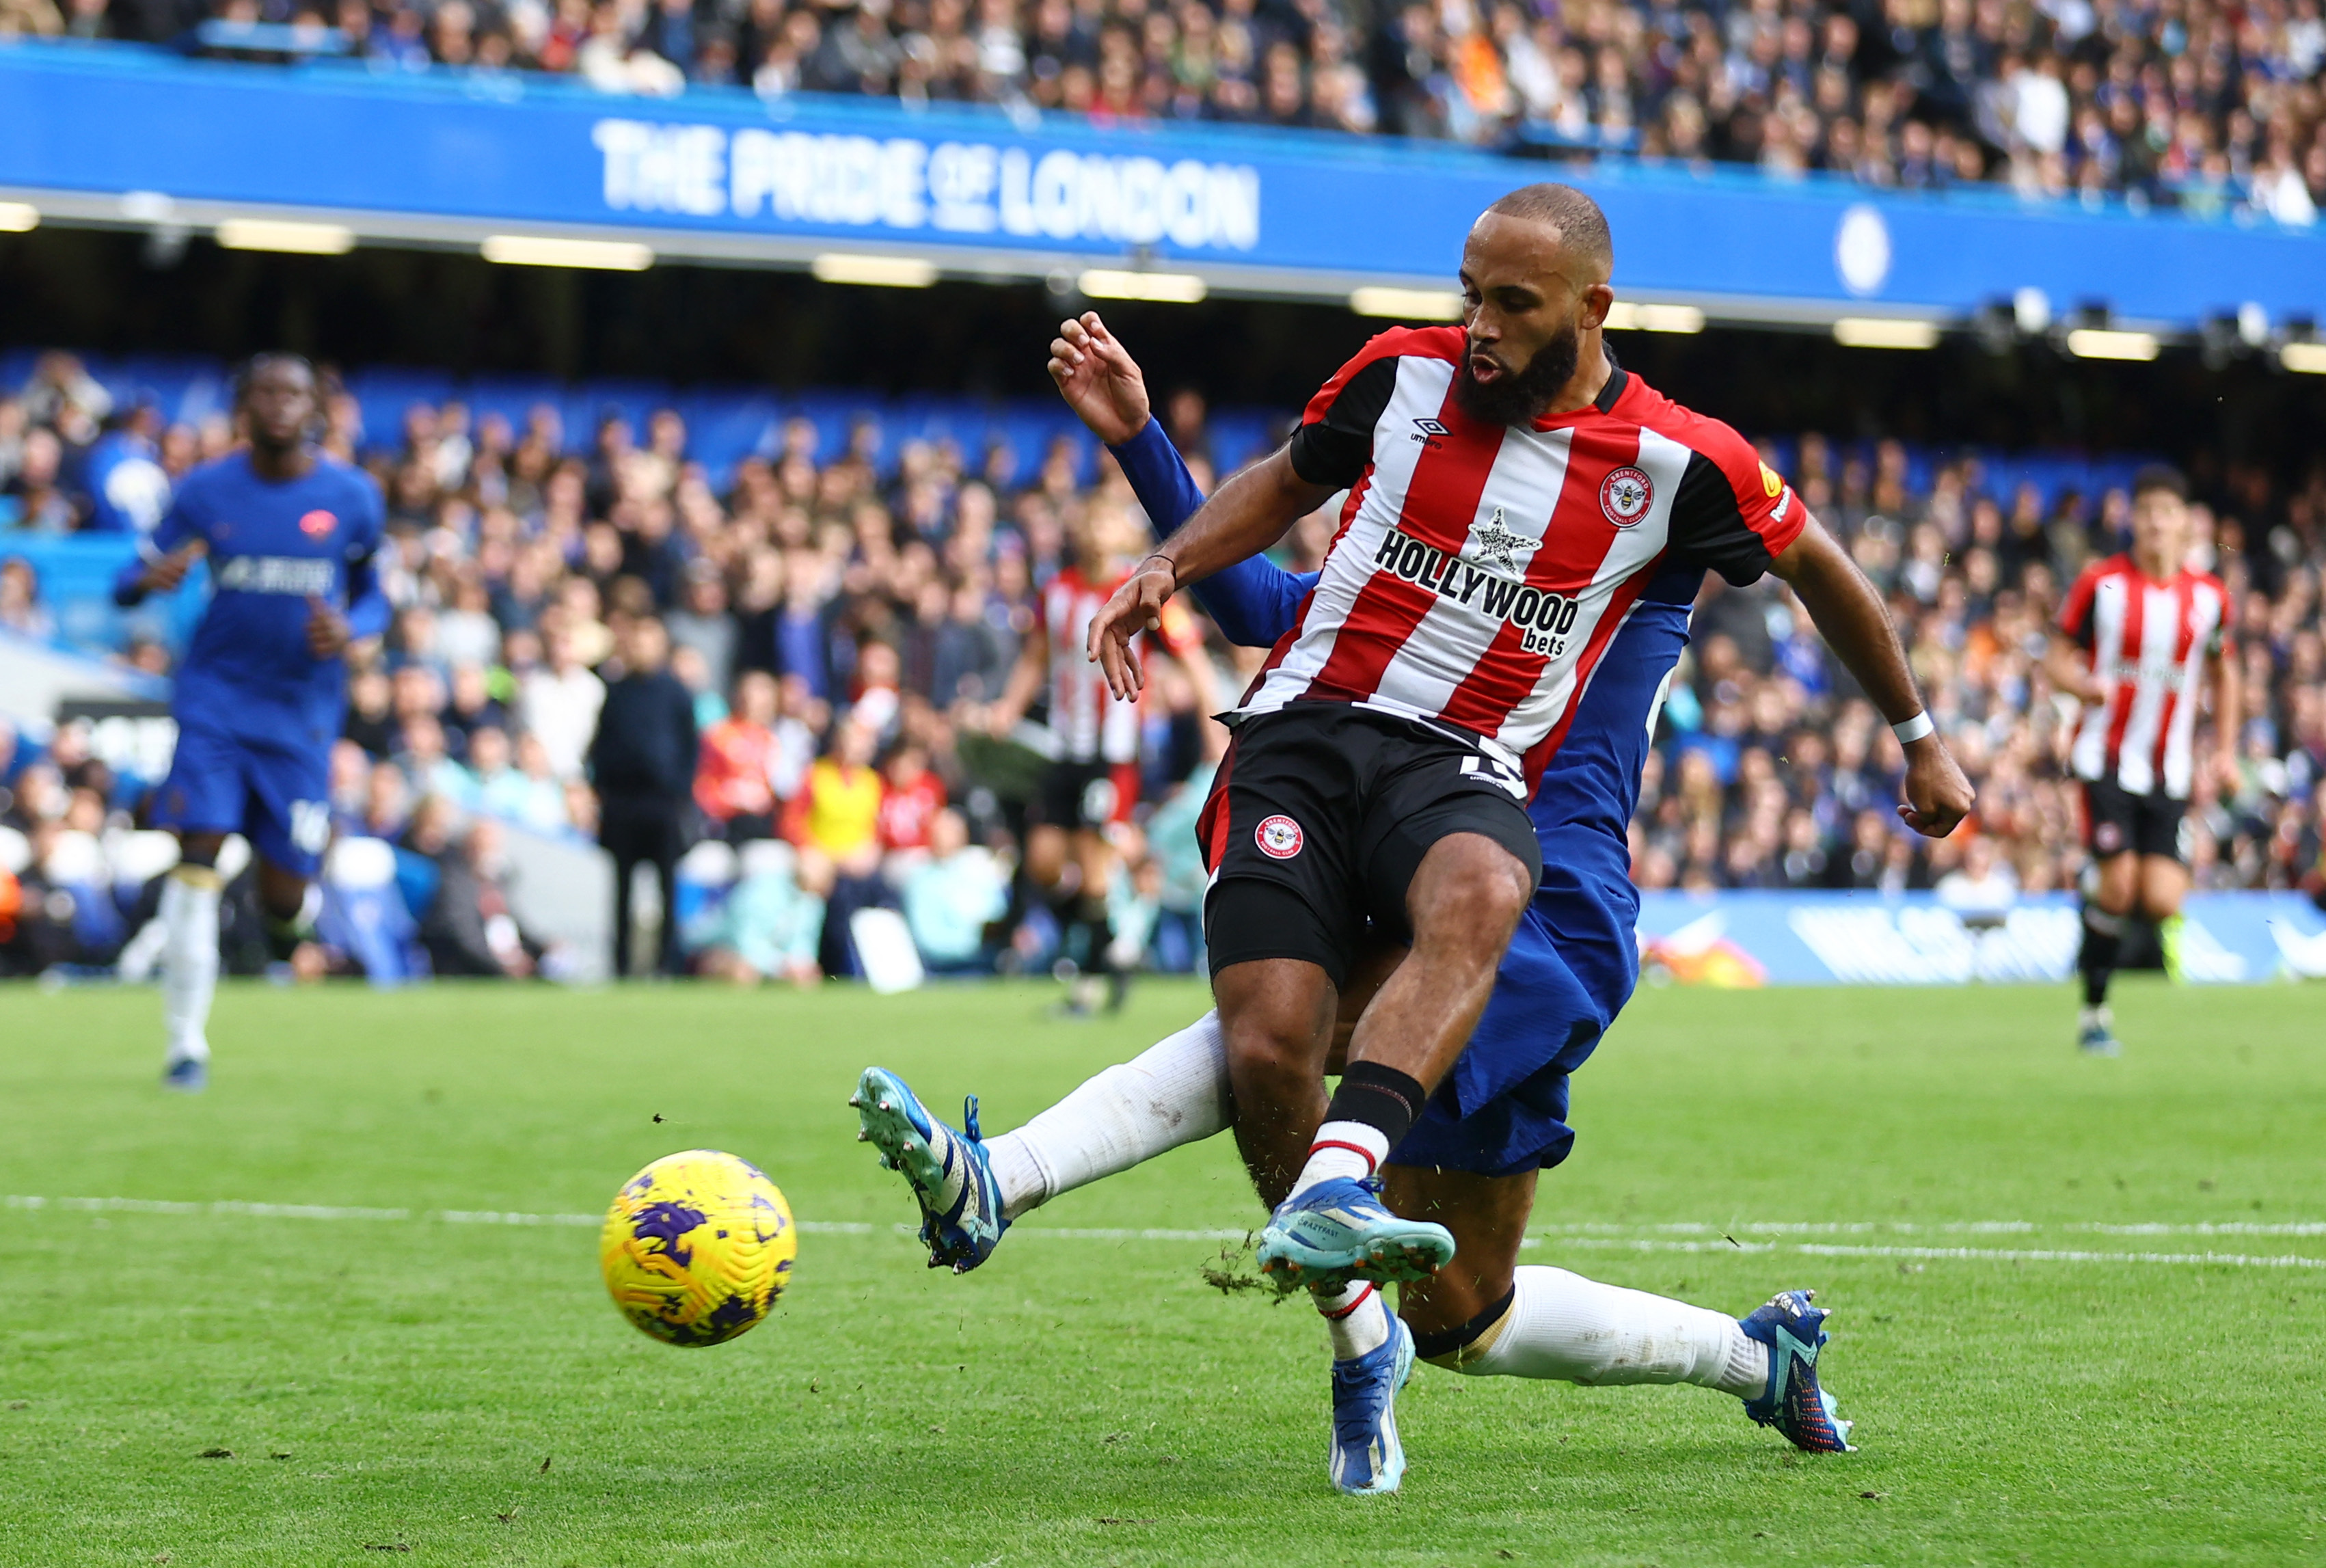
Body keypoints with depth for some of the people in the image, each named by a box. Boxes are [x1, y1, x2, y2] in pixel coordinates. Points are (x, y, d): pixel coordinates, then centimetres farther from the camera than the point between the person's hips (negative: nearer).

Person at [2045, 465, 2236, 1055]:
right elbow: (2058, 658, 0)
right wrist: (2086, 686, -22)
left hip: (2168, 772, 3)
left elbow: (2223, 672, 18)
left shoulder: (2209, 597, 3)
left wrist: (2226, 750, 10)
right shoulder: (2100, 584, -6)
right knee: (2118, 883, -16)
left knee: (2161, 904, -10)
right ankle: (2094, 1010, 1)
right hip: (2106, 757, -3)